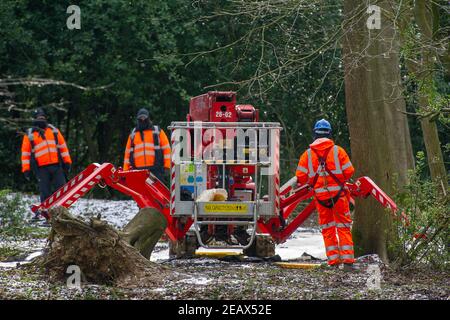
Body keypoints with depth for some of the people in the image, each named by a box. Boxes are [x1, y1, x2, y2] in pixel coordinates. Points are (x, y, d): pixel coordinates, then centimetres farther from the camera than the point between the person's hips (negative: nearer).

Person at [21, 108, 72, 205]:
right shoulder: (29, 135, 9)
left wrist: (67, 162, 8)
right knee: (45, 194, -4)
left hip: (56, 166, 2)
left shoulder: (53, 130, 15)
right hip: (41, 168, -2)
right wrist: (26, 169, 0)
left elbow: (63, 146, 16)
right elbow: (25, 153, 8)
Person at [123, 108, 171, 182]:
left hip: (155, 169, -3)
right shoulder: (133, 134, 19)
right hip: (138, 169, 3)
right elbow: (128, 152, 20)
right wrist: (125, 169, 12)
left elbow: (166, 148, 6)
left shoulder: (158, 131, 10)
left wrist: (167, 164, -3)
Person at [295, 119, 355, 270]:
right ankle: (347, 260, -4)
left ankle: (333, 261, 6)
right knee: (343, 227, 5)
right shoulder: (338, 151, -6)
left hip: (320, 195, 1)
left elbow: (301, 178, -4)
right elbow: (349, 171, -7)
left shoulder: (307, 154, -2)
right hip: (338, 194, -1)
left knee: (327, 229, 11)